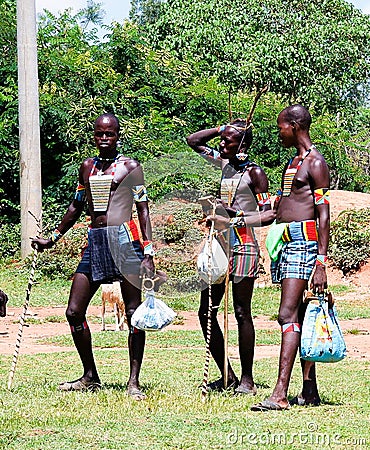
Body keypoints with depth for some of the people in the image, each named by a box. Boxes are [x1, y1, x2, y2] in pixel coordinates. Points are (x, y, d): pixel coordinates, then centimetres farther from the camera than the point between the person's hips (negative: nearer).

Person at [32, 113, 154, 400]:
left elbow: (143, 211, -2)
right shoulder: (87, 167, 17)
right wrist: (53, 239, 30)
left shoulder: (130, 167, 1)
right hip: (95, 242, 6)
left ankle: (134, 382, -2)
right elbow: (77, 207, 28)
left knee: (134, 313, -6)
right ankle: (90, 378, 14)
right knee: (74, 312, 2)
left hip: (124, 239, -6)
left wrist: (148, 253, -11)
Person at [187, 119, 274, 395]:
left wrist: (234, 221, -22)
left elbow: (268, 214, -11)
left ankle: (247, 380, 1)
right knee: (206, 312, 5)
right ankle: (227, 377, 12)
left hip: (243, 245, -8)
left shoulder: (254, 173, -6)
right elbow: (193, 141, 24)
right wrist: (223, 129, 12)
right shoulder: (224, 163, 13)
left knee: (242, 313, -5)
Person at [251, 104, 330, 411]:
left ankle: (280, 394, -22)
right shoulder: (293, 162, 21)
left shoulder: (315, 162, -8)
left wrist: (321, 263, -19)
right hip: (286, 244, 10)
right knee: (299, 317, 9)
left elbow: (324, 216, -14)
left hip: (304, 243, -10)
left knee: (289, 315, -16)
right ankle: (309, 390, 12)